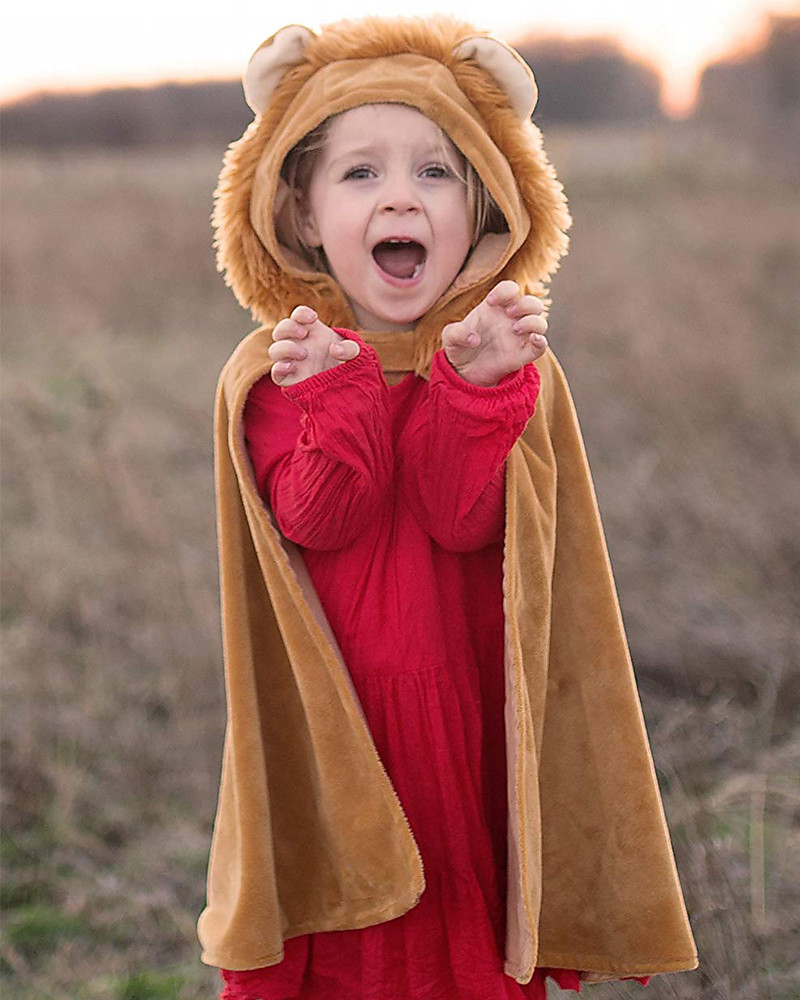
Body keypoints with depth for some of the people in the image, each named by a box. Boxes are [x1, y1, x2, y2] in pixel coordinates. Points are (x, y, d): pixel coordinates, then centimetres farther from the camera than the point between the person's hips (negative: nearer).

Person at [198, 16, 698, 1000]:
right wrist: (342, 392, -25)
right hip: (328, 719, 0)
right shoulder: (274, 370, -2)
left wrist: (476, 385, -26)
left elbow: (466, 520, -15)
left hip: (467, 706, 1)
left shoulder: (514, 369, -1)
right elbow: (316, 524, -15)